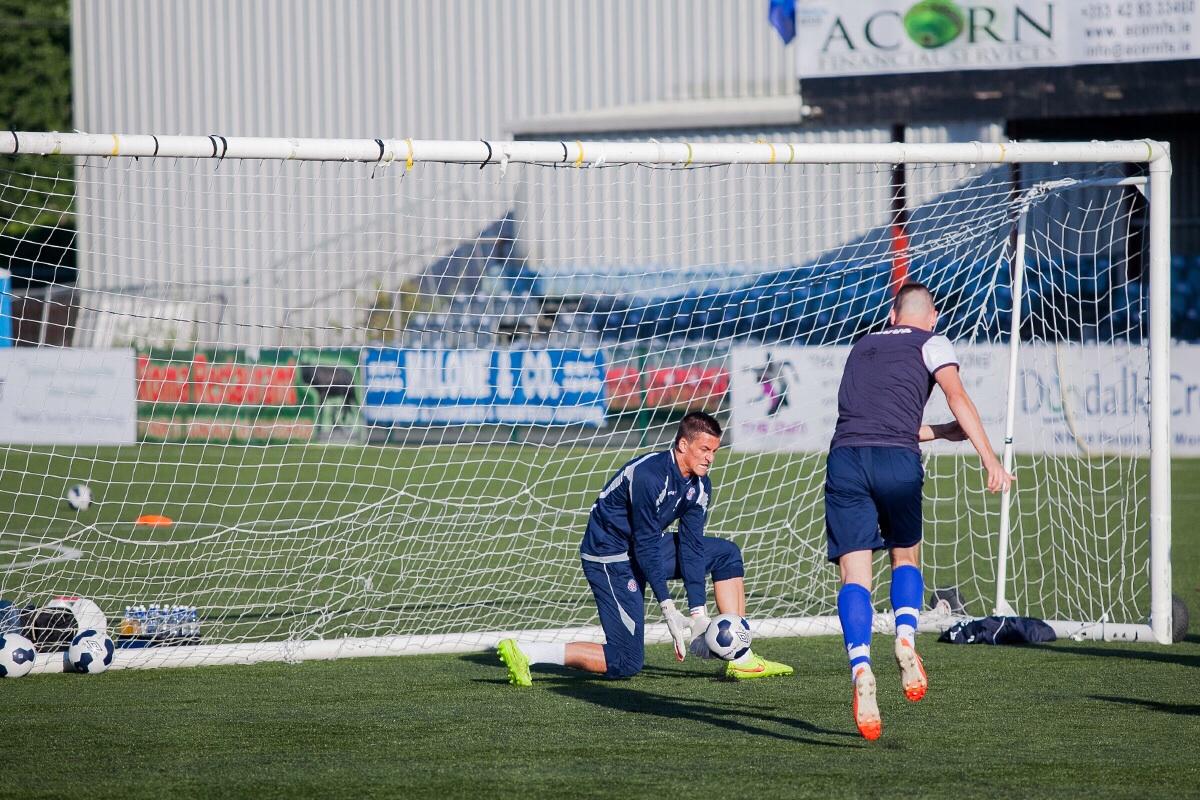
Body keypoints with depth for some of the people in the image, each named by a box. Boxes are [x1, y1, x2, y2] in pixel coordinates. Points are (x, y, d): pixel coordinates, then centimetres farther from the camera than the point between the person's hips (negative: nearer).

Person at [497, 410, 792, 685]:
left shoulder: (699, 485, -2)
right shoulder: (649, 475, -28)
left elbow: (691, 546, -4)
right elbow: (646, 545, -27)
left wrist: (698, 612, -12)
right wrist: (668, 608, -29)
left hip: (647, 546, 9)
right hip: (611, 557, -9)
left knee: (727, 553, 7)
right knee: (626, 663, -15)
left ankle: (740, 659, 6)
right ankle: (523, 651, -14)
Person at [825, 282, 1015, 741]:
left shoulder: (862, 347, 31)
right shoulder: (931, 343, 16)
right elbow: (958, 399, 0)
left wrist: (941, 432, 45)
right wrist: (990, 460, -6)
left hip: (844, 457, 2)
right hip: (897, 461, -2)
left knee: (854, 574, -4)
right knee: (906, 557, 21)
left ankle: (860, 668, -26)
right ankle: (905, 639, -5)